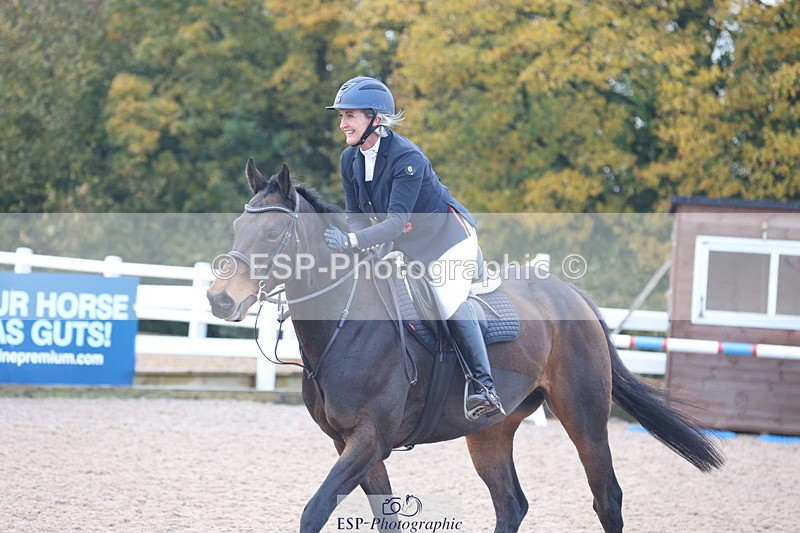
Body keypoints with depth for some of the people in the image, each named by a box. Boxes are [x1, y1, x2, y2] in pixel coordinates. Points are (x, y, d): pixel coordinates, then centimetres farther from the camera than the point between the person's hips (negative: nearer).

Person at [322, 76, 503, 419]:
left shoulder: (407, 158, -29)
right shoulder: (350, 159, -6)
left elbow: (397, 220, -35)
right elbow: (355, 214, 0)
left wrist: (352, 241, -47)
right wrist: (363, 244, -22)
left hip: (447, 236, -8)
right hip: (407, 247, 9)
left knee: (449, 302, -19)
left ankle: (484, 387, -17)